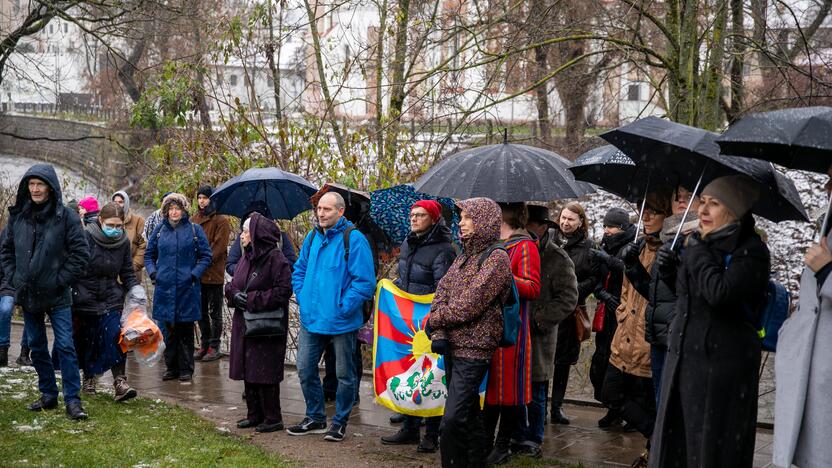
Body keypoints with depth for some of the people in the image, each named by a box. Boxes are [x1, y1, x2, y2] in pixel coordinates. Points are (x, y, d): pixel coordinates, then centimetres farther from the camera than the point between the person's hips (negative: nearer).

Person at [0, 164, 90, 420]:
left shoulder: (66, 216, -9)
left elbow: (80, 253, -7)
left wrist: (61, 280, -10)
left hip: (57, 296, -4)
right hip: (27, 295, 4)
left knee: (65, 346, -7)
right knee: (37, 348, 13)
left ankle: (72, 399, -1)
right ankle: (48, 394, 25)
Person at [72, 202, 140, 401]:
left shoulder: (123, 241, 1)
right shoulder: (86, 237, -12)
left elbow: (127, 272, 10)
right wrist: (70, 295, -13)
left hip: (111, 297, 2)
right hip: (85, 296, -2)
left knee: (115, 336, -12)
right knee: (86, 339, 8)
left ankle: (120, 382, -14)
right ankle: (88, 379, 26)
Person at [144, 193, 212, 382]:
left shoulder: (195, 230, 1)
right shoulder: (159, 230, 8)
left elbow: (206, 257, 3)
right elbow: (149, 255, 17)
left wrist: (194, 274, -10)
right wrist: (152, 272, 0)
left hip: (187, 288, -2)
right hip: (165, 287, 2)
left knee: (186, 331, 2)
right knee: (169, 329, 8)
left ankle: (186, 369, 10)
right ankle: (171, 367, 17)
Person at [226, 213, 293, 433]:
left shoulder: (275, 258, -13)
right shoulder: (246, 258, 12)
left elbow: (284, 290, -18)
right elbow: (231, 286, 19)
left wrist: (254, 299, -17)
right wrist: (235, 294, -5)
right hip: (244, 324, 8)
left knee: (265, 373, -4)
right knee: (248, 371, 12)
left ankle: (273, 418, 5)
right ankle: (255, 414, 23)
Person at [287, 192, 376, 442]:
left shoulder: (354, 239, -13)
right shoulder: (312, 237, 7)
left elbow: (364, 280, -17)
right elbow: (299, 270, 20)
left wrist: (344, 307, -17)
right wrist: (302, 298, 8)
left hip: (341, 322, -6)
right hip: (311, 318, 6)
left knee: (344, 374, 7)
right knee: (305, 369, 11)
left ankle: (340, 422, 21)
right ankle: (315, 418, 26)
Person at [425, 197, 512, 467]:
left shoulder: (497, 257, -10)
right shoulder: (465, 257, 15)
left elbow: (469, 305, -17)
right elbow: (441, 293, 6)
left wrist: (434, 321, -5)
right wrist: (439, 333, -9)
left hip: (473, 350, -8)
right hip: (452, 345, 8)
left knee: (452, 420, -15)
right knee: (469, 415, 16)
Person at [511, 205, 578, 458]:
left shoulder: (558, 259, -7)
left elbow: (567, 299, -11)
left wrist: (538, 319, -17)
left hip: (539, 336, -5)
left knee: (535, 394, 4)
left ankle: (533, 440, 17)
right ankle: (518, 435, 24)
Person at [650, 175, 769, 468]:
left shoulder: (751, 251, -11)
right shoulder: (702, 243, 12)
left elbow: (719, 292, -27)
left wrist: (697, 249, -15)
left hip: (721, 364, -8)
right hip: (682, 356, 8)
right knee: (675, 444, 12)